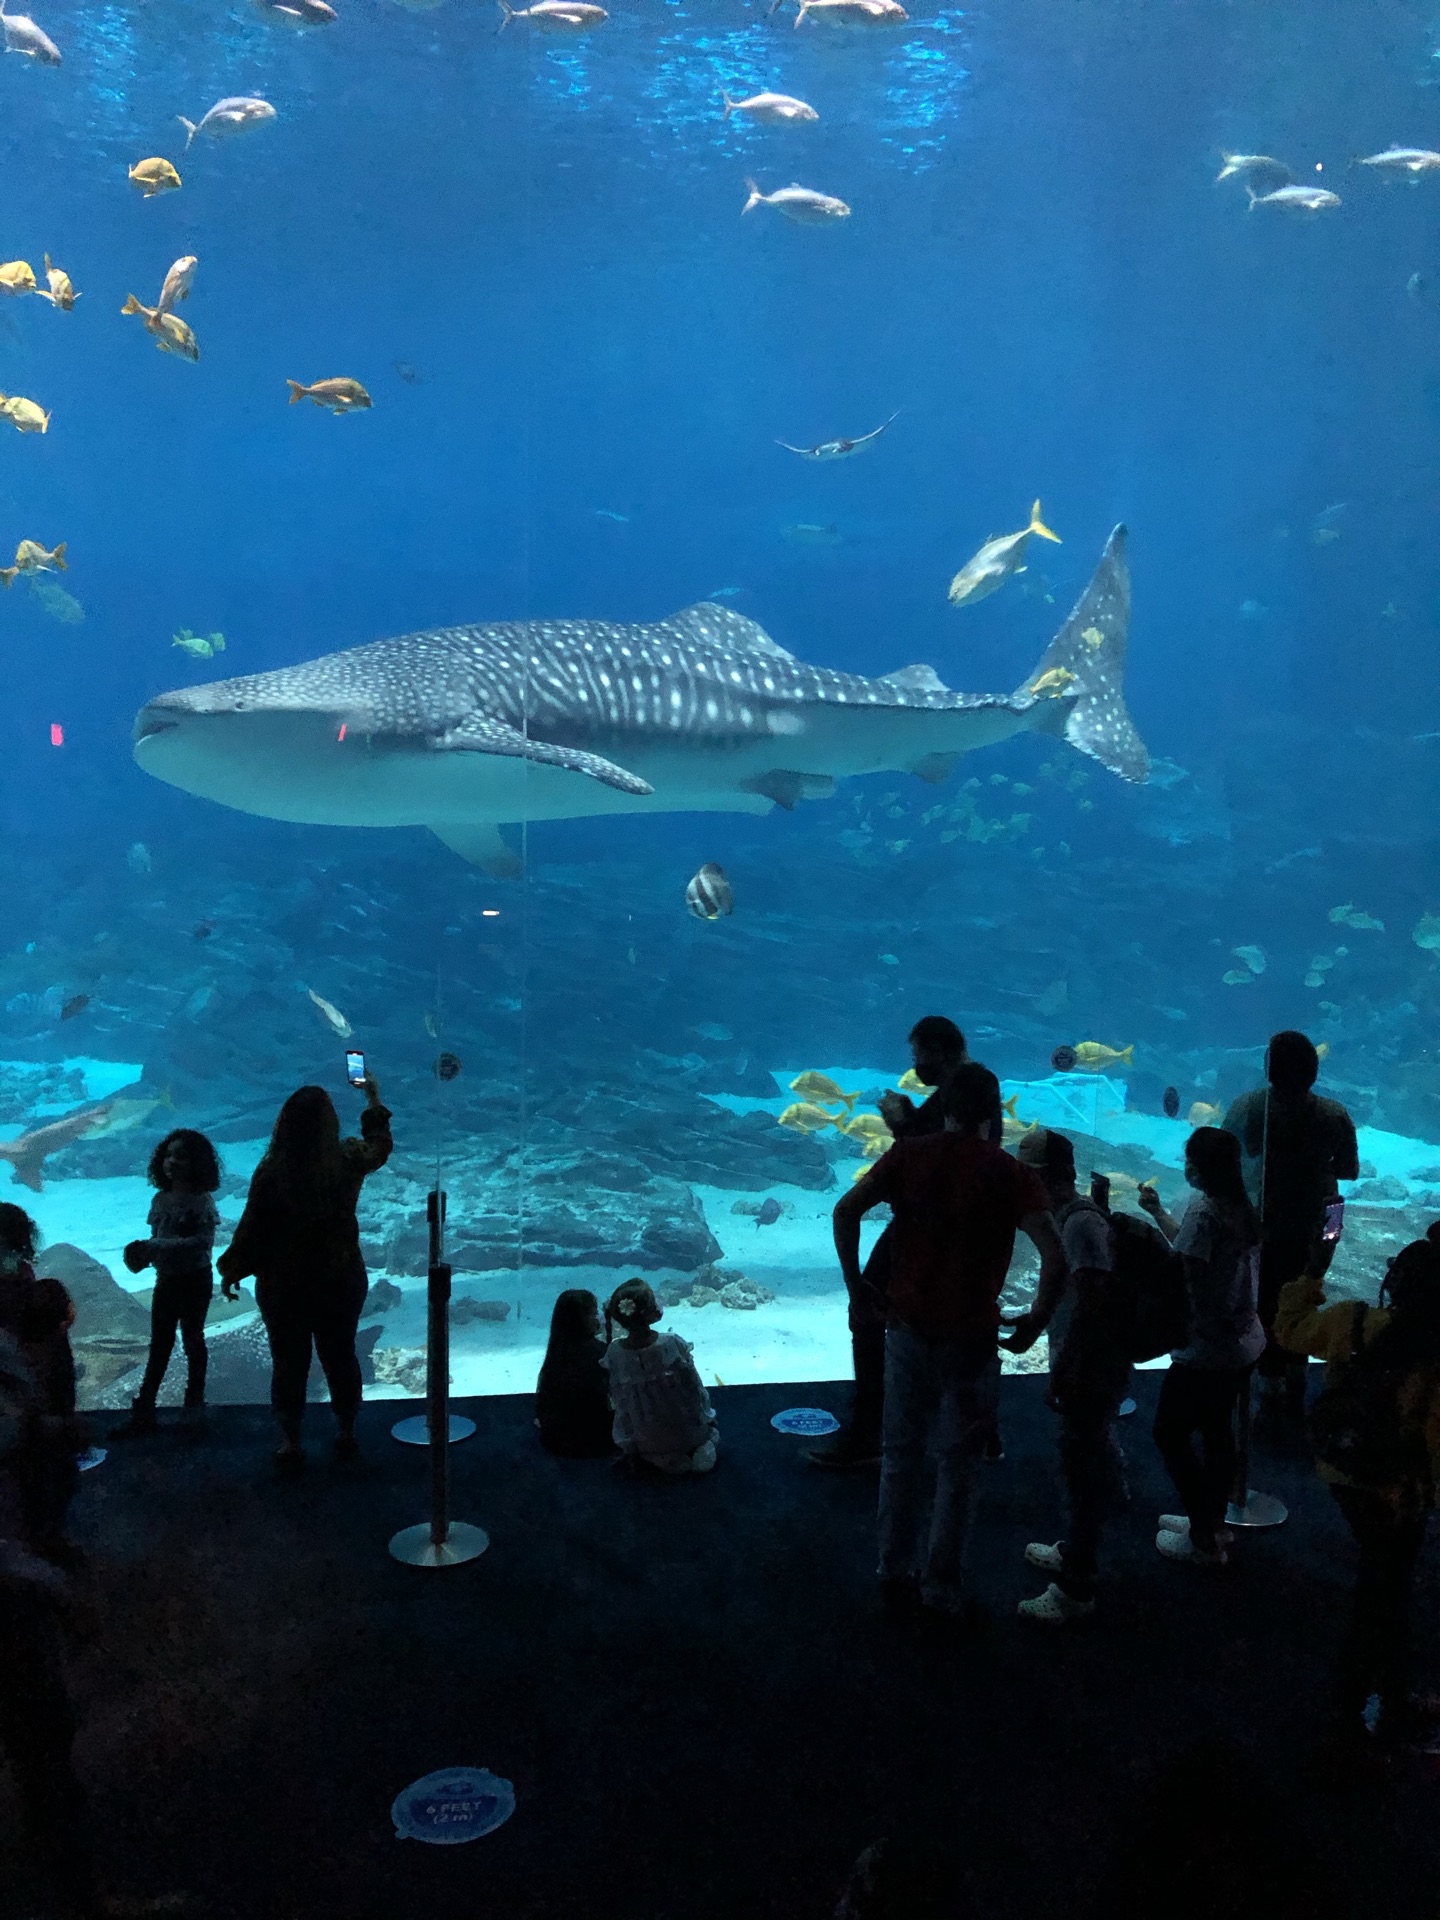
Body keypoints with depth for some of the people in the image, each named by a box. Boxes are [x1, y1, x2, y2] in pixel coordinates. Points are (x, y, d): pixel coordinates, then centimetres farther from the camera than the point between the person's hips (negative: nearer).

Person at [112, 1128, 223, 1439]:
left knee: (192, 1340, 9)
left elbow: (204, 1241, -24)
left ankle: (195, 1402, 24)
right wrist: (143, 1252, -15)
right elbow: (157, 1239, 7)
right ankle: (143, 1411, 12)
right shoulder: (161, 1198, 2)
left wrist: (155, 1247, -26)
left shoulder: (202, 1200, -15)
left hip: (195, 1280, -5)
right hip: (165, 1279, 5)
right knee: (159, 1345, 9)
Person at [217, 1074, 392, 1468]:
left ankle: (291, 1442, 21)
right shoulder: (348, 1160, -10)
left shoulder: (272, 1171, -16)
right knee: (340, 1355, 17)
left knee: (288, 1361, 12)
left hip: (283, 1284, -2)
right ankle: (346, 1433, 30)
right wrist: (374, 1099, 27)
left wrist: (232, 1270, 6)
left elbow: (251, 1227, -9)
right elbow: (380, 1144, 12)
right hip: (341, 1278, 2)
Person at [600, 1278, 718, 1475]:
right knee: (710, 1421, 32)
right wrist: (705, 1414, 10)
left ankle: (650, 1458, 10)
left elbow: (618, 1400, -4)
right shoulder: (673, 1344, -24)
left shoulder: (614, 1352, -18)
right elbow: (695, 1391, -11)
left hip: (644, 1441, 2)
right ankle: (700, 1450, 5)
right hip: (686, 1433, -1)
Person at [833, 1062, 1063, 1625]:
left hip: (907, 1327, 3)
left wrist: (855, 1285, -1)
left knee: (901, 1455, 16)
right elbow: (1054, 1257, -16)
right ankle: (941, 1588, 18)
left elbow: (846, 1210, -10)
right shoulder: (1009, 1173, -7)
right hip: (969, 1336, -2)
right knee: (957, 1466, 10)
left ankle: (896, 1575, 26)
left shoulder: (908, 1154, -1)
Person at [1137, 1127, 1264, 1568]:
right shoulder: (1240, 1208, 6)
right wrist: (1157, 1211, 23)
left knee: (1169, 1433, 4)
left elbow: (1180, 1274, -25)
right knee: (1218, 1432, 20)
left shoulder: (1204, 1210, -22)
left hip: (1207, 1349, -9)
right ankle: (1213, 1523, 32)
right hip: (1243, 1341, 9)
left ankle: (1204, 1541, 10)